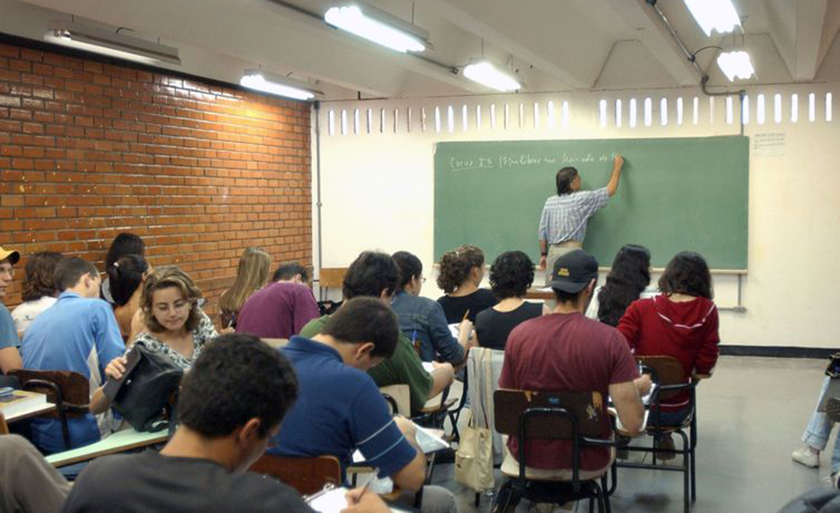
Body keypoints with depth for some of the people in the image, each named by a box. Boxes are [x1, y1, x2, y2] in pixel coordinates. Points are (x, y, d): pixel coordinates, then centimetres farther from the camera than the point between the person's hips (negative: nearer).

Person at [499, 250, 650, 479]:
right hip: (586, 465, -1)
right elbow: (633, 423, -18)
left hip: (527, 461, 1)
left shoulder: (519, 334, -13)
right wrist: (639, 388, 4)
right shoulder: (610, 339, -19)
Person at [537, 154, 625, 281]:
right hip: (571, 251, -5)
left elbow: (542, 232, 10)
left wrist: (543, 254, 19)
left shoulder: (549, 202, 8)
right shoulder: (582, 199, -3)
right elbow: (610, 191, 5)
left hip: (552, 251, 5)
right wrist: (617, 166, 18)